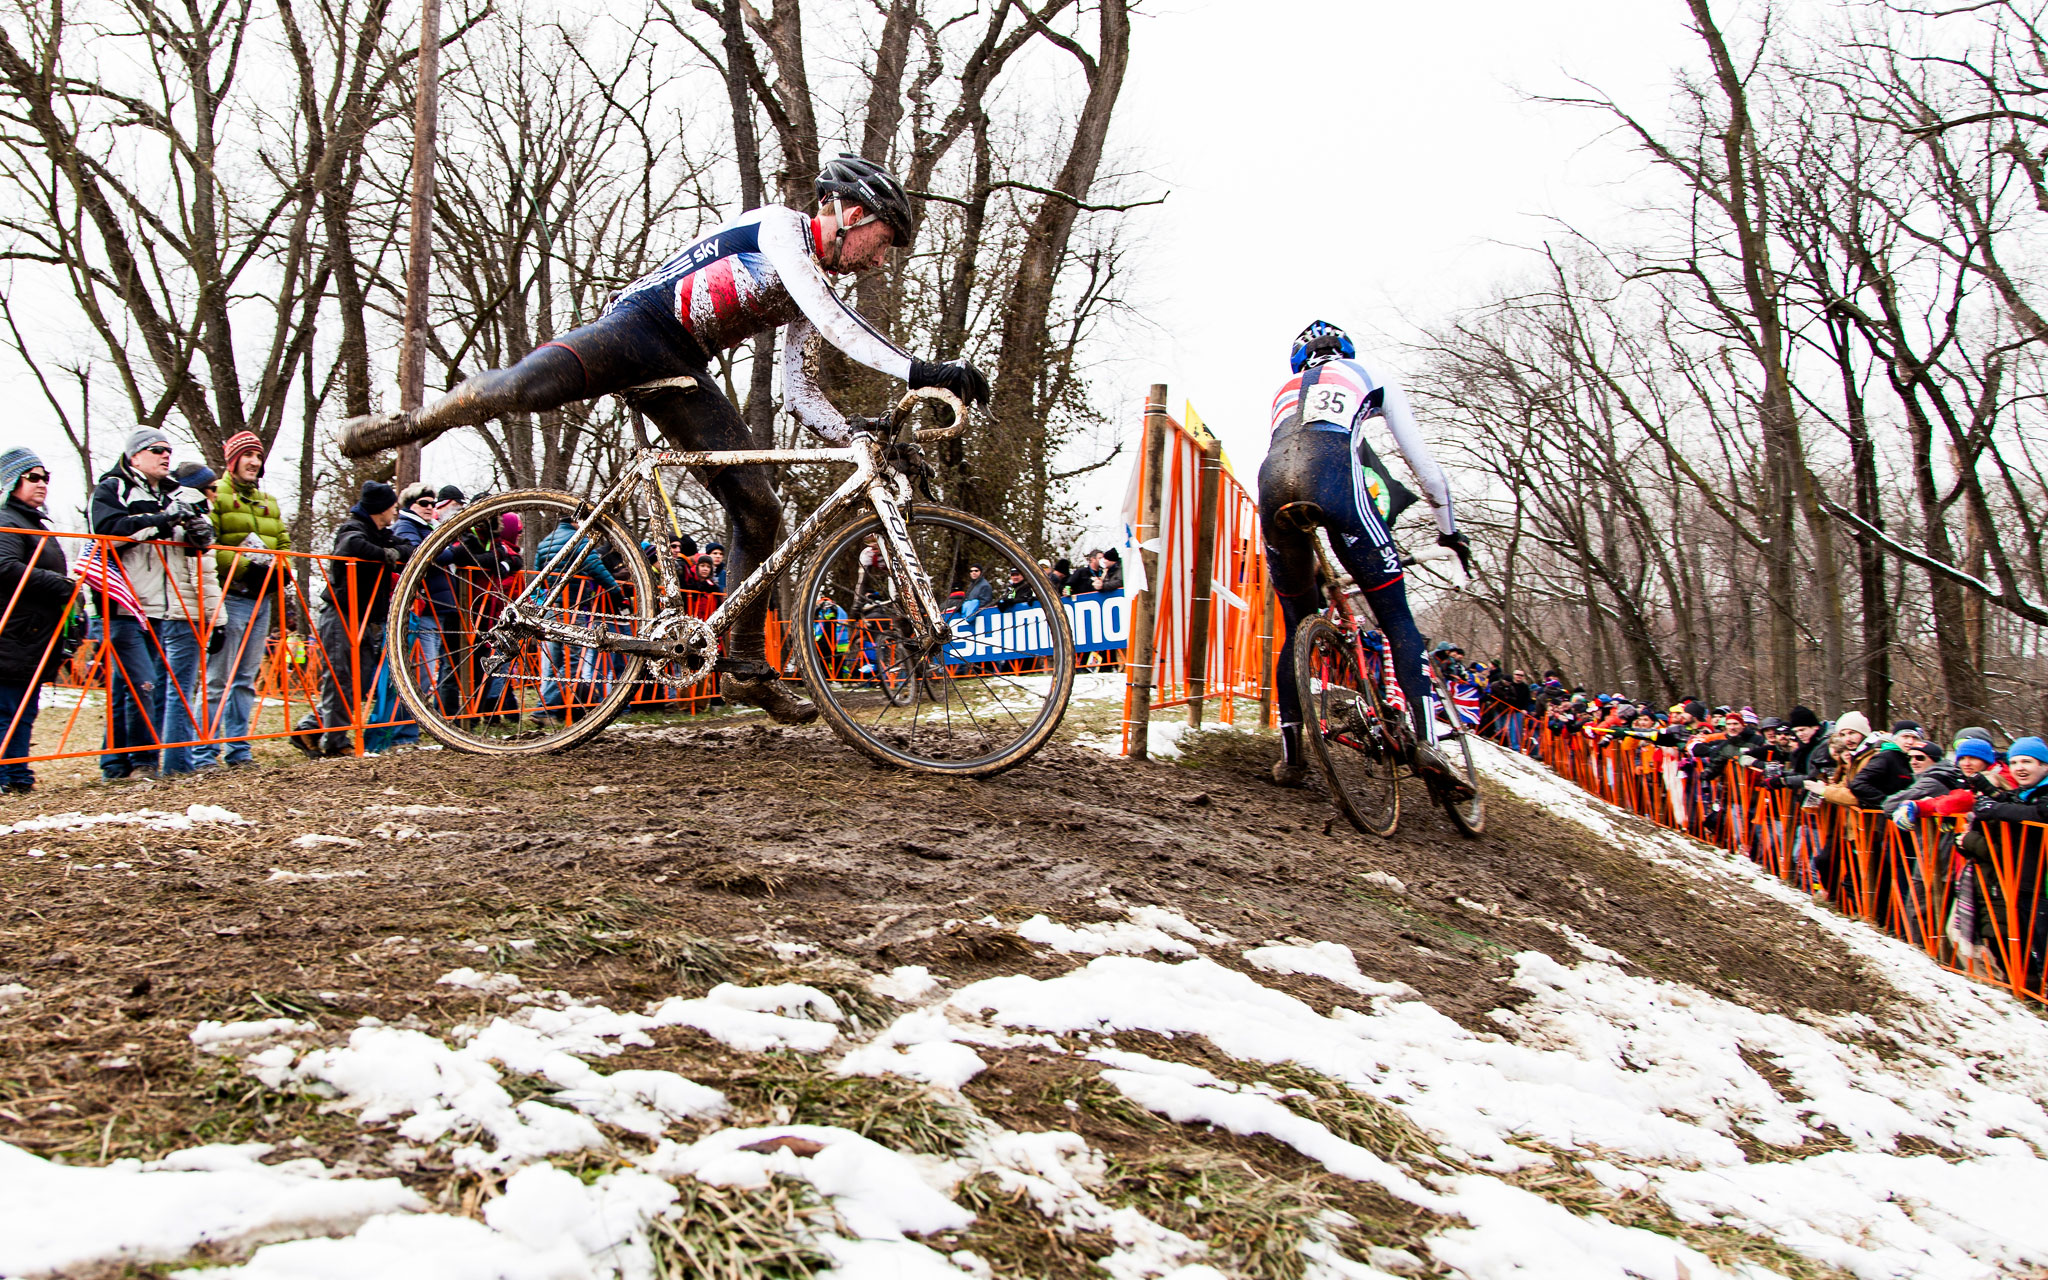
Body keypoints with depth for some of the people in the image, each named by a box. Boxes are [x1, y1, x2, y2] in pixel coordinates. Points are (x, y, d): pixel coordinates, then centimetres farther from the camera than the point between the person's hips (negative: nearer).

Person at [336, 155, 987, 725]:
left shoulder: (814, 287, 18)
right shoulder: (779, 226, -8)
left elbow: (799, 391, 15)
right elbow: (828, 317, -25)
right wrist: (919, 370, -32)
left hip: (682, 375, 8)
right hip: (636, 327, -8)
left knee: (758, 509, -4)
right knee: (531, 381, -36)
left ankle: (749, 667, 5)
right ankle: (407, 424, -7)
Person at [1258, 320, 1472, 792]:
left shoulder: (1286, 389, 40)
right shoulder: (1370, 377, 31)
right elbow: (1422, 460, 29)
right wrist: (1449, 528, 39)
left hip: (1272, 477, 4)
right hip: (1331, 473, -3)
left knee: (1298, 629, 17)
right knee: (1397, 619, 2)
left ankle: (1290, 756, 11)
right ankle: (1427, 741, -14)